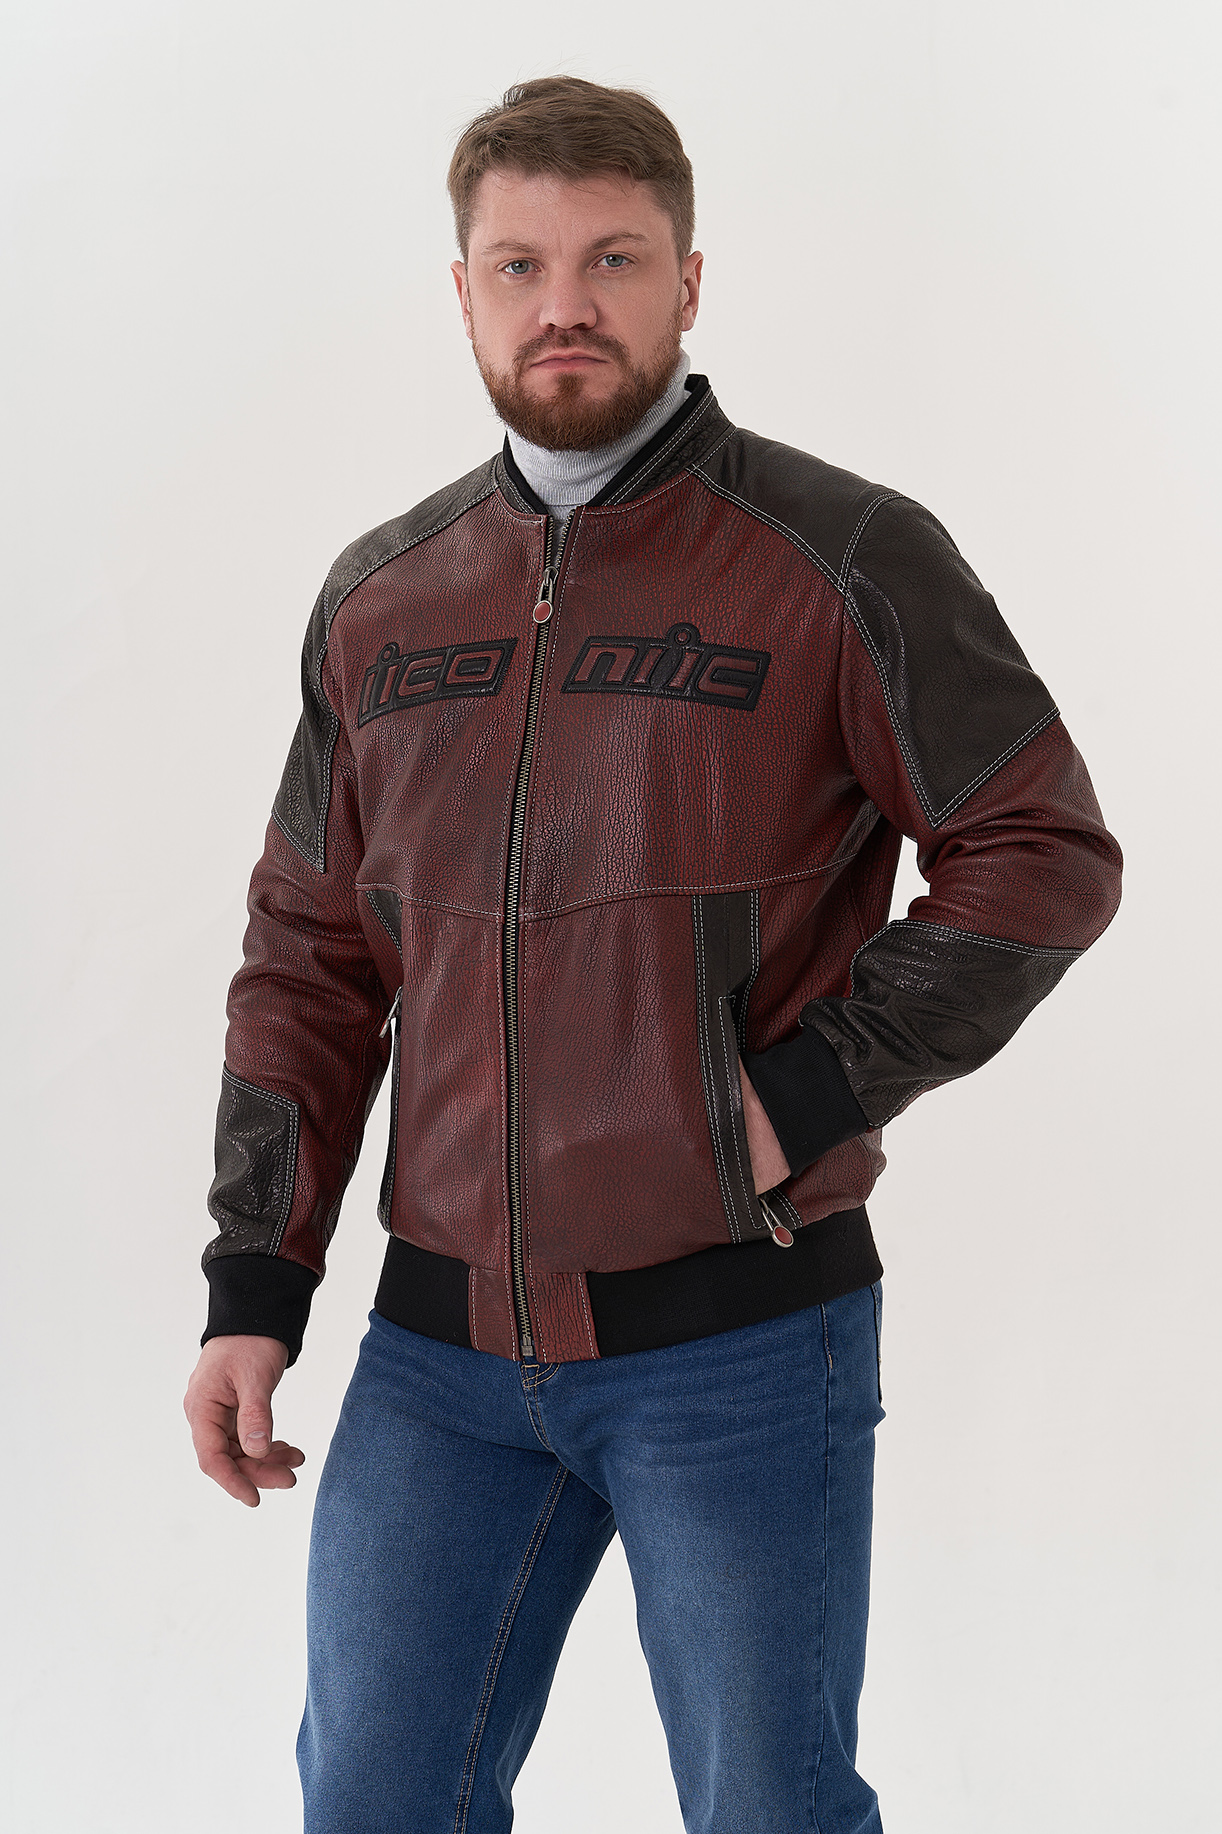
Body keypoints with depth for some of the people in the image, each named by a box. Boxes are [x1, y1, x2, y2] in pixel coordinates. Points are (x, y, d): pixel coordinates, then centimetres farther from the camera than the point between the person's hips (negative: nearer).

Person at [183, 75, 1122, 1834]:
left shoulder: (846, 561, -5)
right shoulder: (381, 599, 8)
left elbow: (1046, 857, -6)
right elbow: (311, 958, 12)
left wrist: (798, 1101, -14)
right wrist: (254, 1290, 6)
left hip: (741, 1342, -4)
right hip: (441, 1345, 4)